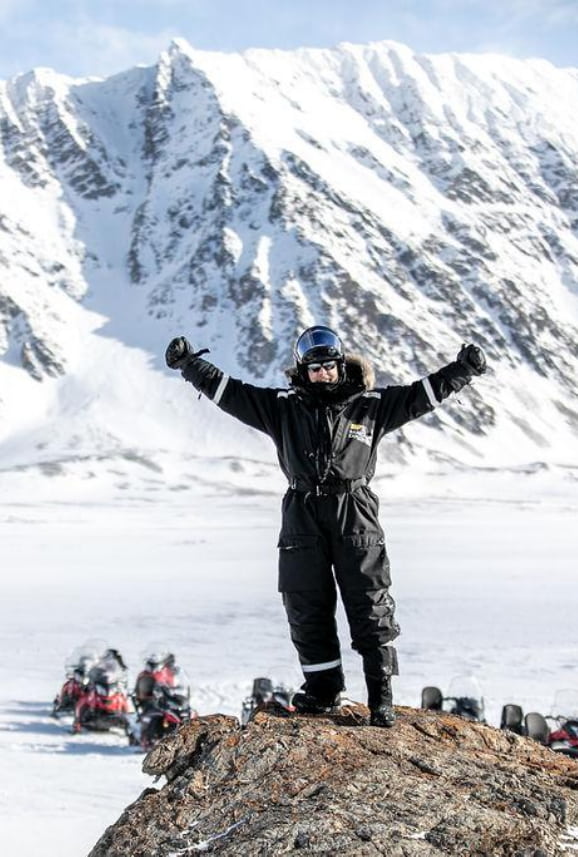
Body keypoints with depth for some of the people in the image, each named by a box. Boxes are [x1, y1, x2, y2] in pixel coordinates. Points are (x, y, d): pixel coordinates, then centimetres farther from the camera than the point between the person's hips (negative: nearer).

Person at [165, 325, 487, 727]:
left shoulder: (371, 405, 7)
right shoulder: (283, 406, 9)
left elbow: (422, 393, 7)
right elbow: (227, 390, 7)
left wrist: (464, 369, -1)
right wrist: (188, 363, -1)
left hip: (356, 518, -1)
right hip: (303, 520, 2)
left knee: (370, 606, -2)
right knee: (307, 609, 6)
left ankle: (381, 694, 5)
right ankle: (323, 689, 19)